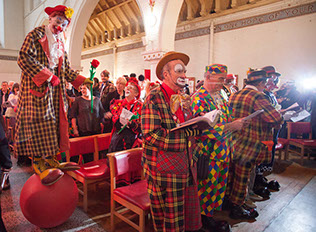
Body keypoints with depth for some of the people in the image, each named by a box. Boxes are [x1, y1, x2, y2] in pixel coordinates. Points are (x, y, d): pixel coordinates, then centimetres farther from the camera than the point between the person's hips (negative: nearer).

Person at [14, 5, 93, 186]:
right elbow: (25, 58, -12)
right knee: (39, 120, -11)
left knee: (56, 120, 1)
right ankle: (39, 161, -5)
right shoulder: (36, 34, 1)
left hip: (56, 88, 7)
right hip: (37, 86, -6)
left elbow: (66, 69, 19)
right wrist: (47, 76, -18)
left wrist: (82, 80, 6)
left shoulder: (60, 42, 21)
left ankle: (50, 159, 7)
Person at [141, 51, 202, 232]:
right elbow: (152, 135, -23)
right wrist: (187, 133, -20)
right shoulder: (154, 98, -14)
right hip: (164, 168, -7)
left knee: (187, 212, 21)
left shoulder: (183, 97, 12)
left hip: (186, 165, 8)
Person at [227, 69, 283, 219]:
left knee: (233, 175, 21)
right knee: (242, 178, 7)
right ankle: (237, 209, 22)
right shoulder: (258, 97, -18)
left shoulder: (234, 95, 8)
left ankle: (230, 200, 38)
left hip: (233, 143, 8)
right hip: (249, 146, -8)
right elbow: (276, 119, -22)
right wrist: (279, 119, -1)